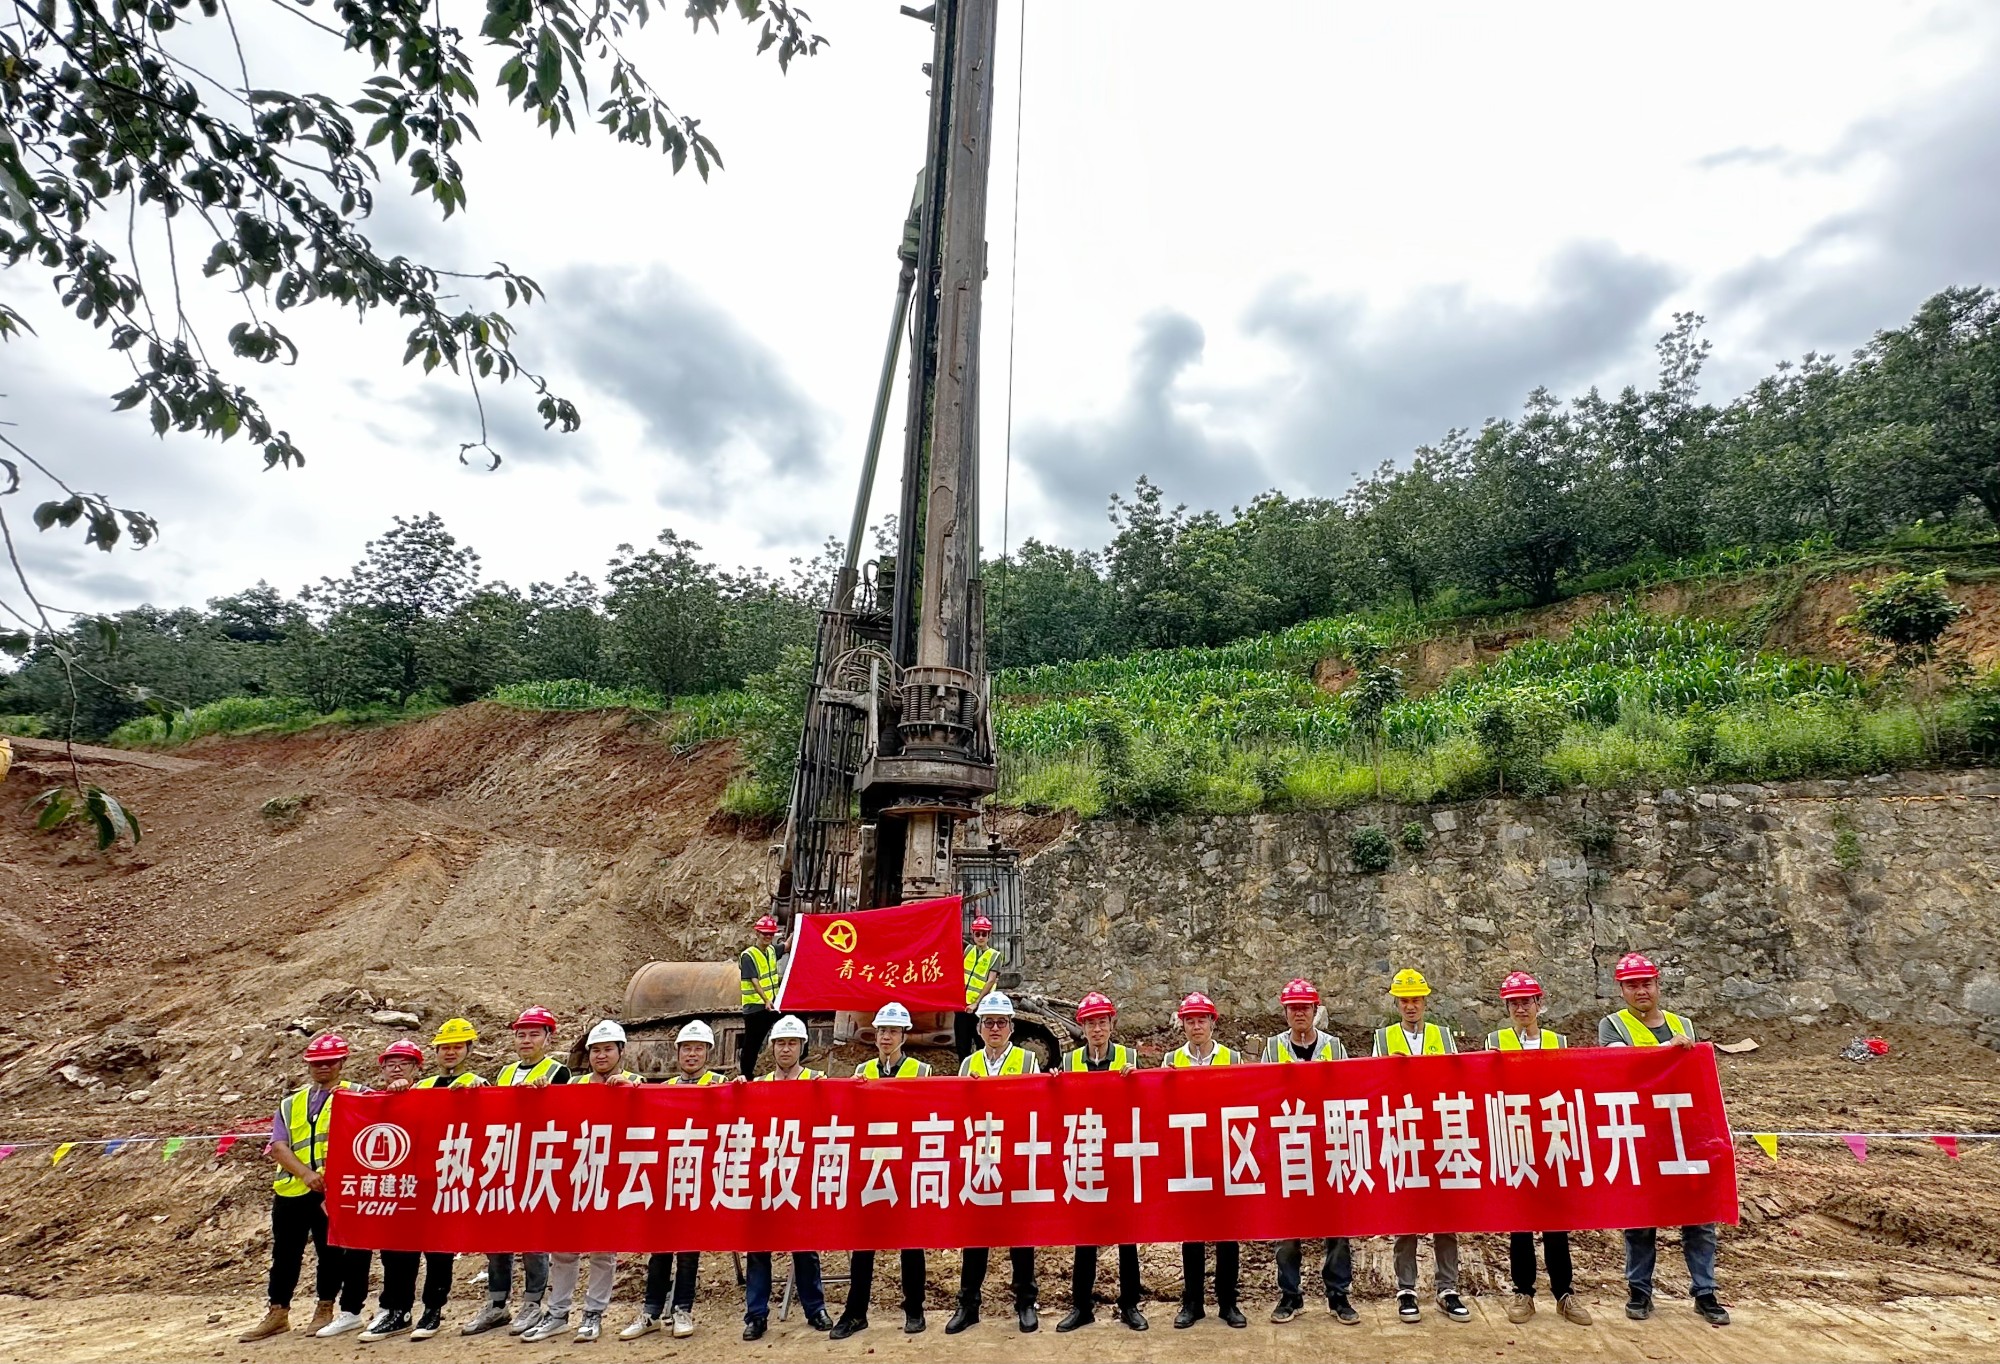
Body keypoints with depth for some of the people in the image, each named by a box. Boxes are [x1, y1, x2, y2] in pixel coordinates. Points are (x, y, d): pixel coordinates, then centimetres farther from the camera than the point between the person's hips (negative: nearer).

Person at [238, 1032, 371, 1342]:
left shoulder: (356, 1096, 3)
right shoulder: (291, 1104, 14)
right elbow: (278, 1146, 4)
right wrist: (305, 1173, -12)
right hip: (292, 1189, 4)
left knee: (332, 1252, 4)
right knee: (285, 1253, 11)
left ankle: (326, 1309, 19)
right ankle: (277, 1314, 23)